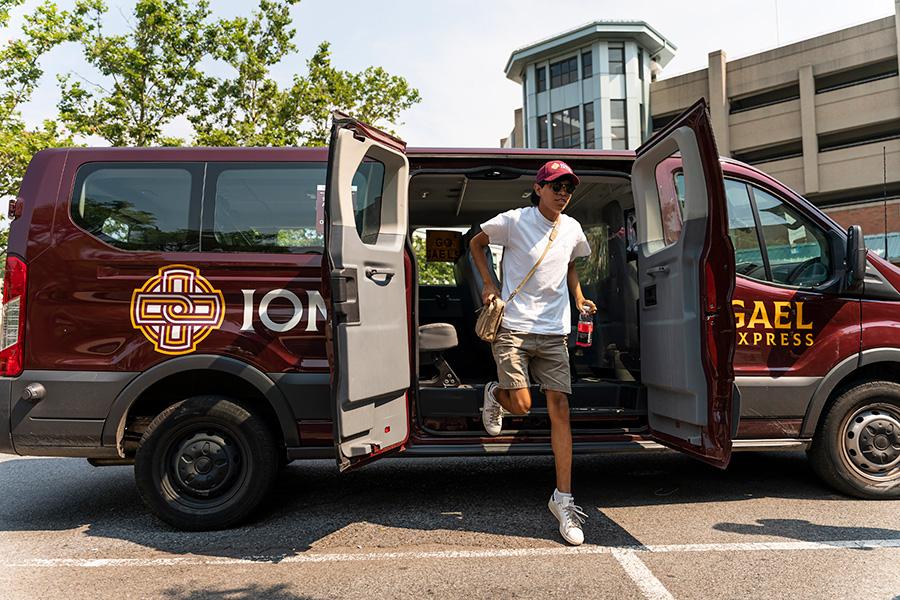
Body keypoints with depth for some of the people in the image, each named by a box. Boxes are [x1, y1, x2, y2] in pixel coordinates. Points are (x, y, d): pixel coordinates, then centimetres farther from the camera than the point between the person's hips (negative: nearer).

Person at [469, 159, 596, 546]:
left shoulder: (572, 229, 9)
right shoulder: (514, 221, -5)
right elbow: (476, 242, 10)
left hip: (554, 332, 4)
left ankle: (563, 498, 6)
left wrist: (579, 299, 14)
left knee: (559, 408, -2)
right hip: (513, 327, -4)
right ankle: (495, 394, 28)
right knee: (521, 405, -13)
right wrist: (488, 283, -2)